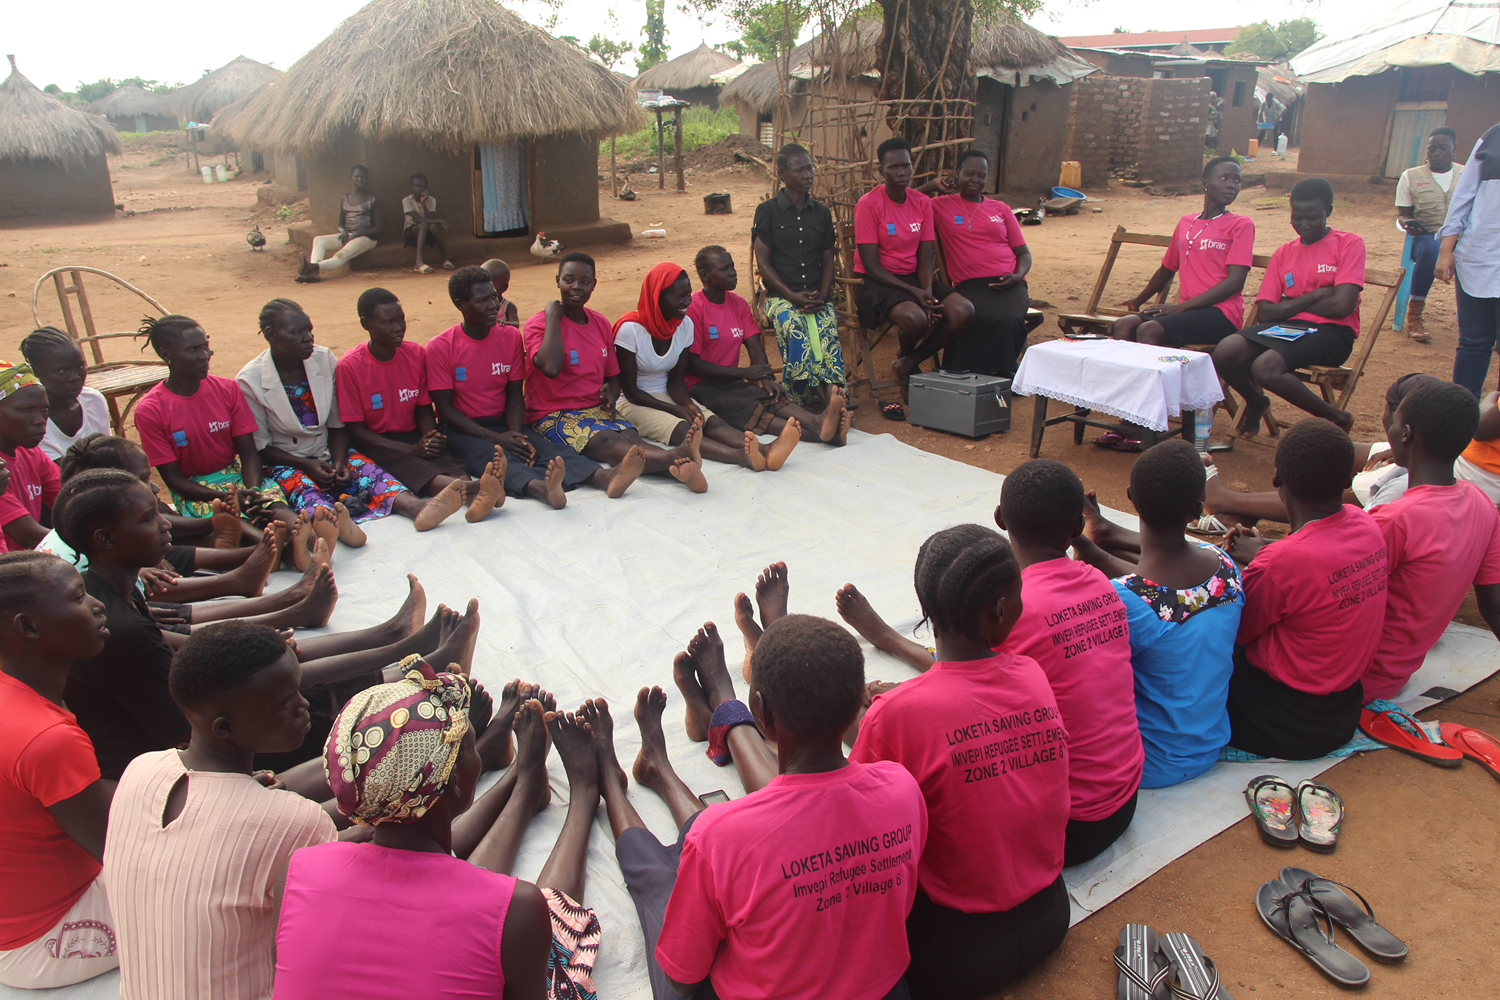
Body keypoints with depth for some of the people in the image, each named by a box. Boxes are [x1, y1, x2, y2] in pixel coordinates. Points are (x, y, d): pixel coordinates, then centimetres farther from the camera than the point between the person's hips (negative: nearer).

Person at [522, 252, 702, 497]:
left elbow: (613, 376, 23)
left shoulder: (601, 324, 13)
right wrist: (552, 316, -14)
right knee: (606, 441, -33)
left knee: (630, 436, -28)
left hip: (596, 410, 5)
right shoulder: (538, 324, -5)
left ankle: (676, 469, -60)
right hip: (553, 417, -5)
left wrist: (611, 391, -3)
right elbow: (551, 367, -26)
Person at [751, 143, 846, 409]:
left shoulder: (822, 212, 16)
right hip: (780, 295, -3)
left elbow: (827, 260, 15)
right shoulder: (767, 211, 4)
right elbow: (762, 260, -1)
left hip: (816, 295, 3)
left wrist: (822, 295, -5)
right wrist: (792, 296, -13)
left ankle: (833, 396, -39)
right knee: (794, 328, -35)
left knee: (828, 331, -30)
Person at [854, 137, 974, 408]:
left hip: (913, 277, 6)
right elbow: (870, 264, -14)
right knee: (915, 319, -35)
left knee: (963, 311, -19)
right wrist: (913, 292, -22)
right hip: (877, 281, -6)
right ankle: (904, 354, 6)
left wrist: (928, 290, -17)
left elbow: (925, 258, 5)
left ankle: (907, 365, -2)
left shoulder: (923, 203, 6)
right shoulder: (869, 204, -10)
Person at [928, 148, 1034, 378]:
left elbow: (1023, 253, 19)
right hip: (970, 285, -2)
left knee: (1009, 320, -32)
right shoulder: (941, 206, 15)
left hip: (1007, 284, 2)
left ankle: (1004, 371, -8)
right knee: (984, 319, -36)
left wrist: (1017, 276, -2)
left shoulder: (1001, 209, 22)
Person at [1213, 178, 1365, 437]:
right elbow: (1265, 312, 4)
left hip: (1331, 332, -5)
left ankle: (1337, 418, -9)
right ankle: (1256, 401, 12)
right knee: (1224, 352, -22)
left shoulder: (1349, 244, 0)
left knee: (1265, 366, -32)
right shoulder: (1283, 253, 14)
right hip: (1286, 327, 5)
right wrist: (1314, 295, -5)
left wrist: (1290, 304, 0)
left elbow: (1341, 306, -12)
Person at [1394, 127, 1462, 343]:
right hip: (1426, 238, -2)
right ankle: (1413, 317, -29)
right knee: (1431, 248, -39)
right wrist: (1407, 224, -16)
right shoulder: (1411, 176, 8)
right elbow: (1402, 214, 8)